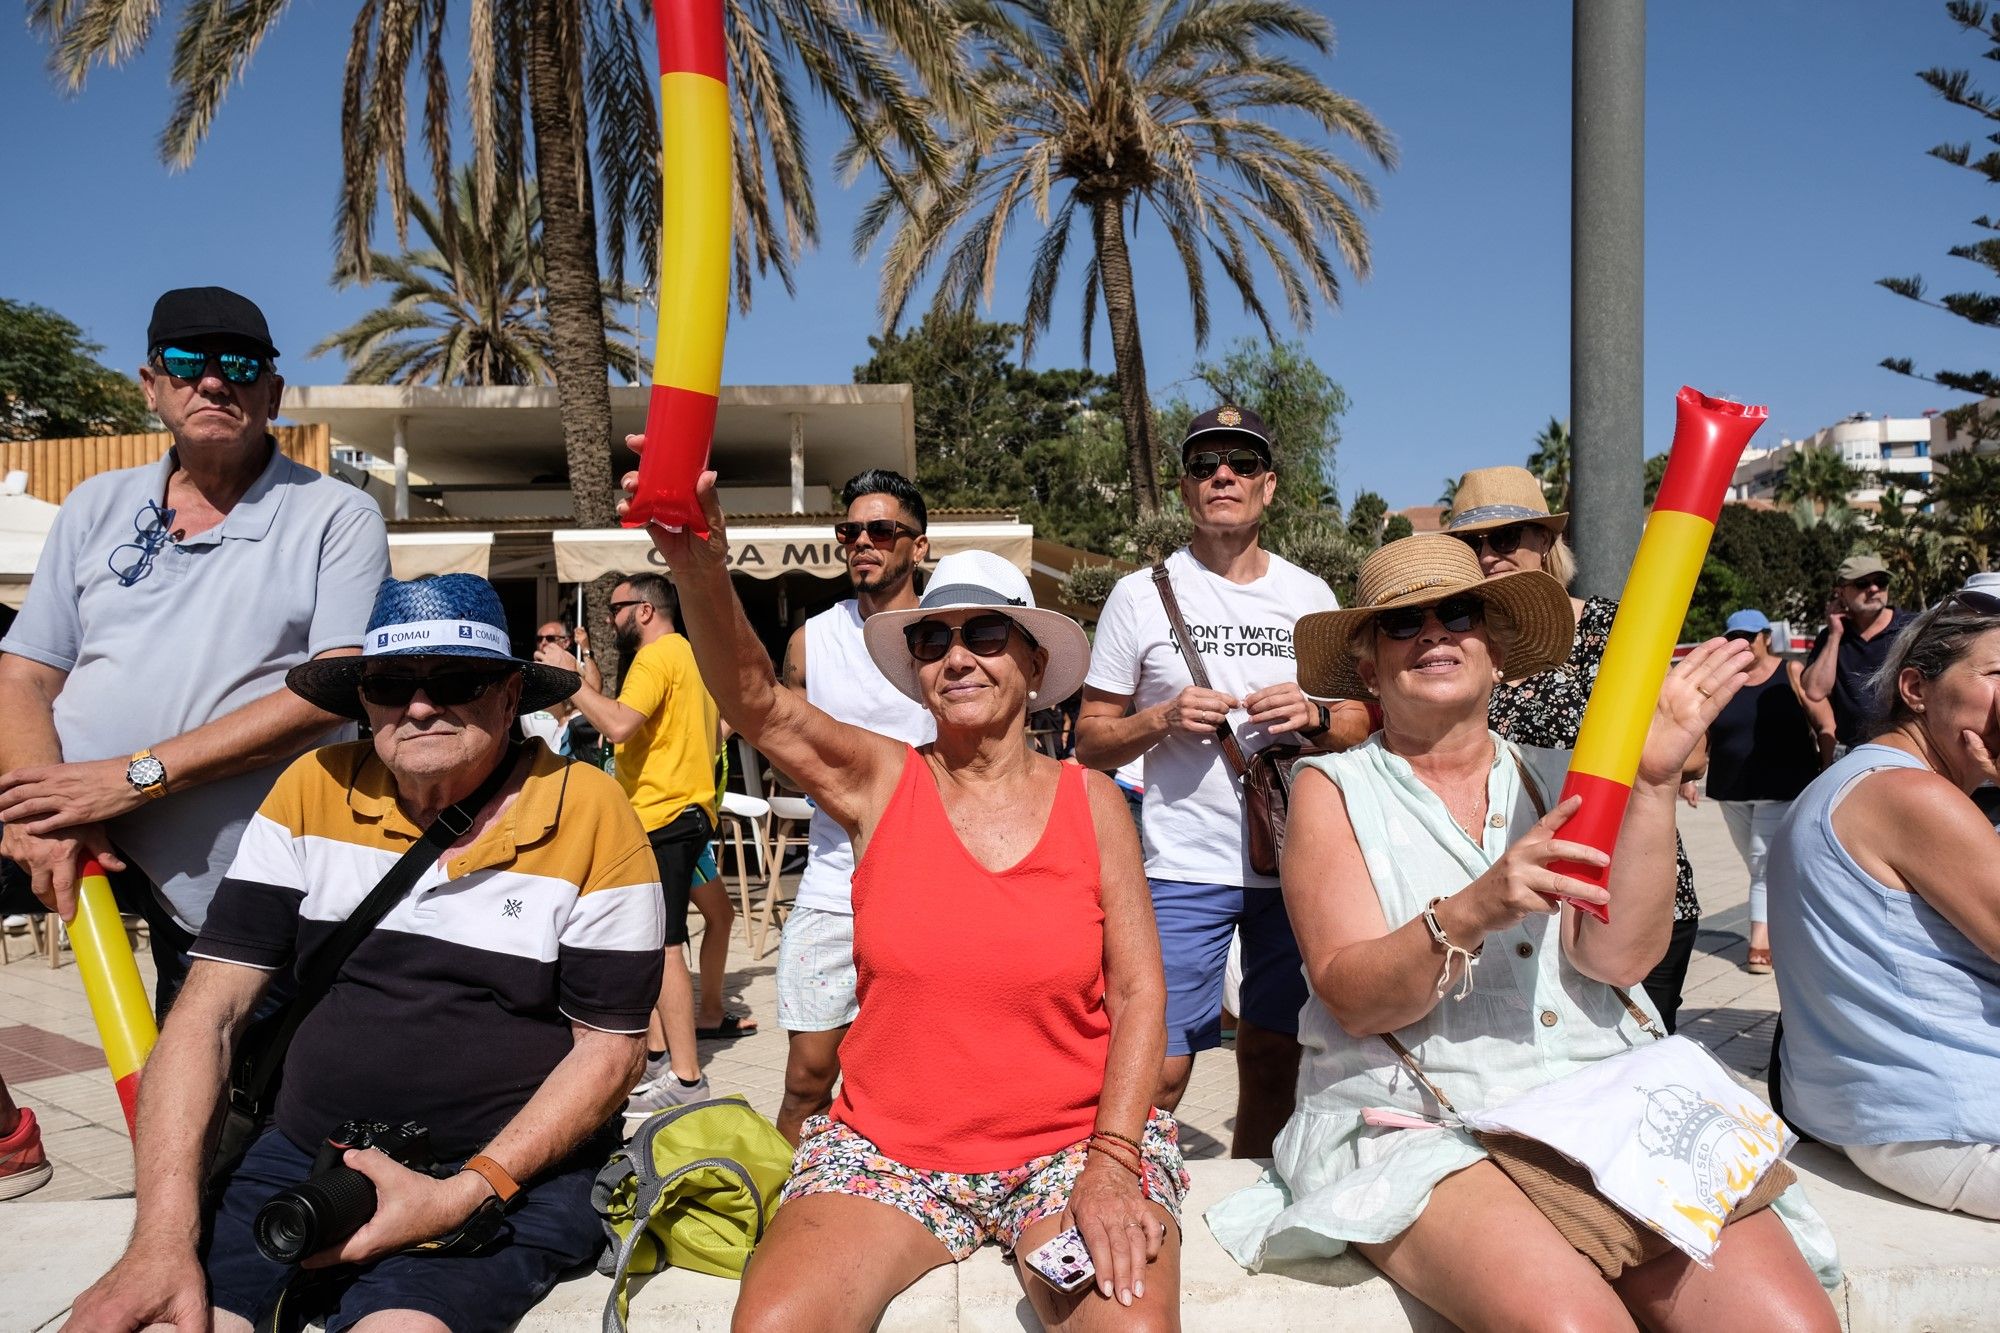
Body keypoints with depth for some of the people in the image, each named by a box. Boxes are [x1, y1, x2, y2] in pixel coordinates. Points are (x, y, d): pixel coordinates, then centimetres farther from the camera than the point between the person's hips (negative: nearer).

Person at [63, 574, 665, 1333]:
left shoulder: (589, 815, -9)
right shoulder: (311, 792, 0)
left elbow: (611, 1046, -5)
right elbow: (208, 1014, -1)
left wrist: (463, 1194, -16)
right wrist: (164, 1235, -12)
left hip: (514, 1167, -3)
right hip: (302, 1157, 3)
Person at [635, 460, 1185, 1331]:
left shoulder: (1089, 800, 0)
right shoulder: (882, 782, -1)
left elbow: (1139, 991, -1)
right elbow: (756, 703, -18)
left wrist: (1112, 1163, -13)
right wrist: (702, 572, -37)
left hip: (1072, 1143, 0)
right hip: (890, 1151, 1)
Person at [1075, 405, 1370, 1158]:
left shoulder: (1309, 595, 10)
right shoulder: (1140, 595, 2)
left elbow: (1361, 723, 14)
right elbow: (1091, 742, 3)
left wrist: (1314, 718, -8)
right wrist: (1164, 718, -15)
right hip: (1185, 865, -3)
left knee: (1274, 1061, 12)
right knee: (1157, 1070, -8)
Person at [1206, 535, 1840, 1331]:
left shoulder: (1556, 779, 11)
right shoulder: (1334, 789, 3)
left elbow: (1621, 957, -4)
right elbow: (1352, 999, -9)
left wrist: (1653, 779, -13)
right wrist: (1471, 913, -27)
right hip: (1415, 1123, -3)